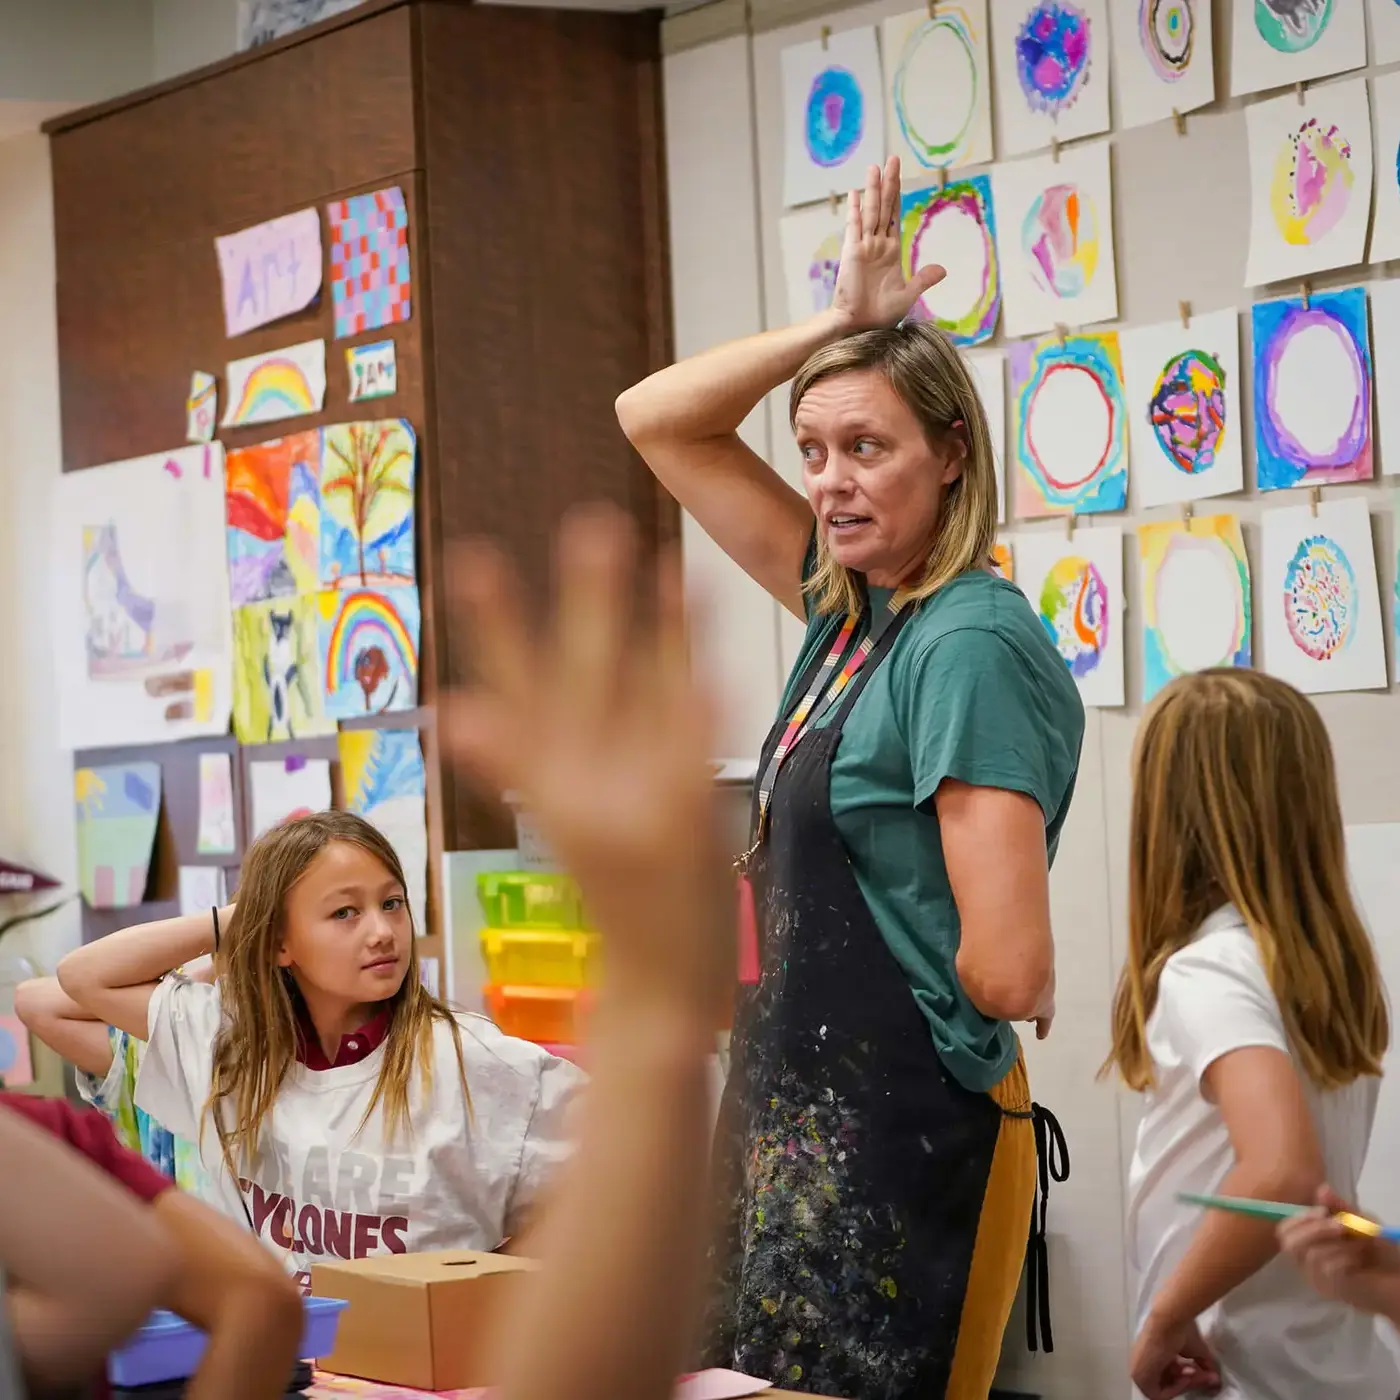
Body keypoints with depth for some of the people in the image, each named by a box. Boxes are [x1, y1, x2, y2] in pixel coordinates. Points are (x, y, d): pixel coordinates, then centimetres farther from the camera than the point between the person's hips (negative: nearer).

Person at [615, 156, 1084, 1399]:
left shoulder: (973, 645, -17)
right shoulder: (846, 606, 9)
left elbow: (1009, 969, -23)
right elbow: (656, 421, 15)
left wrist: (1028, 992, -2)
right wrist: (838, 326, 6)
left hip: (905, 1136, -9)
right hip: (795, 1116, 9)